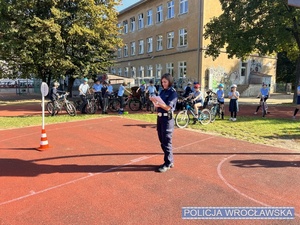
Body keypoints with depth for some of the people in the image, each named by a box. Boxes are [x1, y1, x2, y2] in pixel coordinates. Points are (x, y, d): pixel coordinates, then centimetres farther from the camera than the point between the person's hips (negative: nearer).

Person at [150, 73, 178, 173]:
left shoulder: (173, 92, -7)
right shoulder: (162, 91, 14)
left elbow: (168, 107, -17)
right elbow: (158, 105, 10)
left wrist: (158, 103, -29)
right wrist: (154, 101, -9)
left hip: (167, 118, -8)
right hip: (160, 117, 8)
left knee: (166, 141, -3)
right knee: (162, 141, 13)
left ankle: (167, 163, 7)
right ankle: (170, 161, 25)